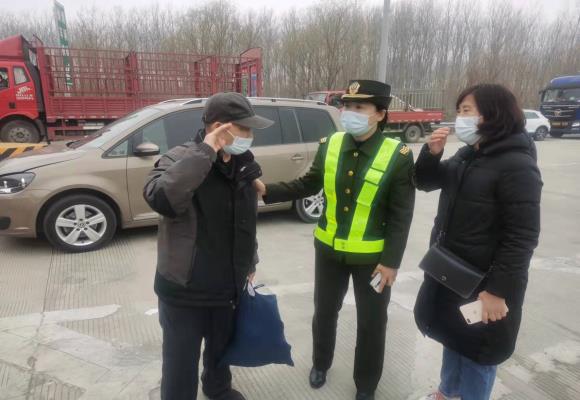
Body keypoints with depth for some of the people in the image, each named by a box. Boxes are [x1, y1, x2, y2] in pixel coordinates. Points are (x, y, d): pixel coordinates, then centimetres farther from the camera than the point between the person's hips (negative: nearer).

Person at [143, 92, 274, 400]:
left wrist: (250, 264, 18)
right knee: (181, 363, 10)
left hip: (228, 286, 6)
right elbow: (160, 199, -40)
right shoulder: (181, 159, -18)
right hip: (184, 290, -6)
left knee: (222, 348, 27)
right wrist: (204, 152, -35)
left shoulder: (243, 165, 2)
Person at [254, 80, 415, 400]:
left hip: (372, 256, -3)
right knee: (324, 312, 21)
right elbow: (309, 185, 5)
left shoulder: (398, 156, -16)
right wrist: (268, 191, -6)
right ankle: (321, 363, 49)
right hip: (329, 249, 3)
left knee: (371, 323, 14)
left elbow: (401, 215, -13)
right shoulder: (329, 145, -5)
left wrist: (391, 261, -14)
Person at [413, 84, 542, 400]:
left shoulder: (517, 166, -19)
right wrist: (432, 153, -6)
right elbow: (425, 183, 13)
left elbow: (522, 237, -21)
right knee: (451, 333, 25)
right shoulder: (467, 155, 6)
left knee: (478, 349, 11)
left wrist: (499, 289, -22)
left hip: (483, 281, -8)